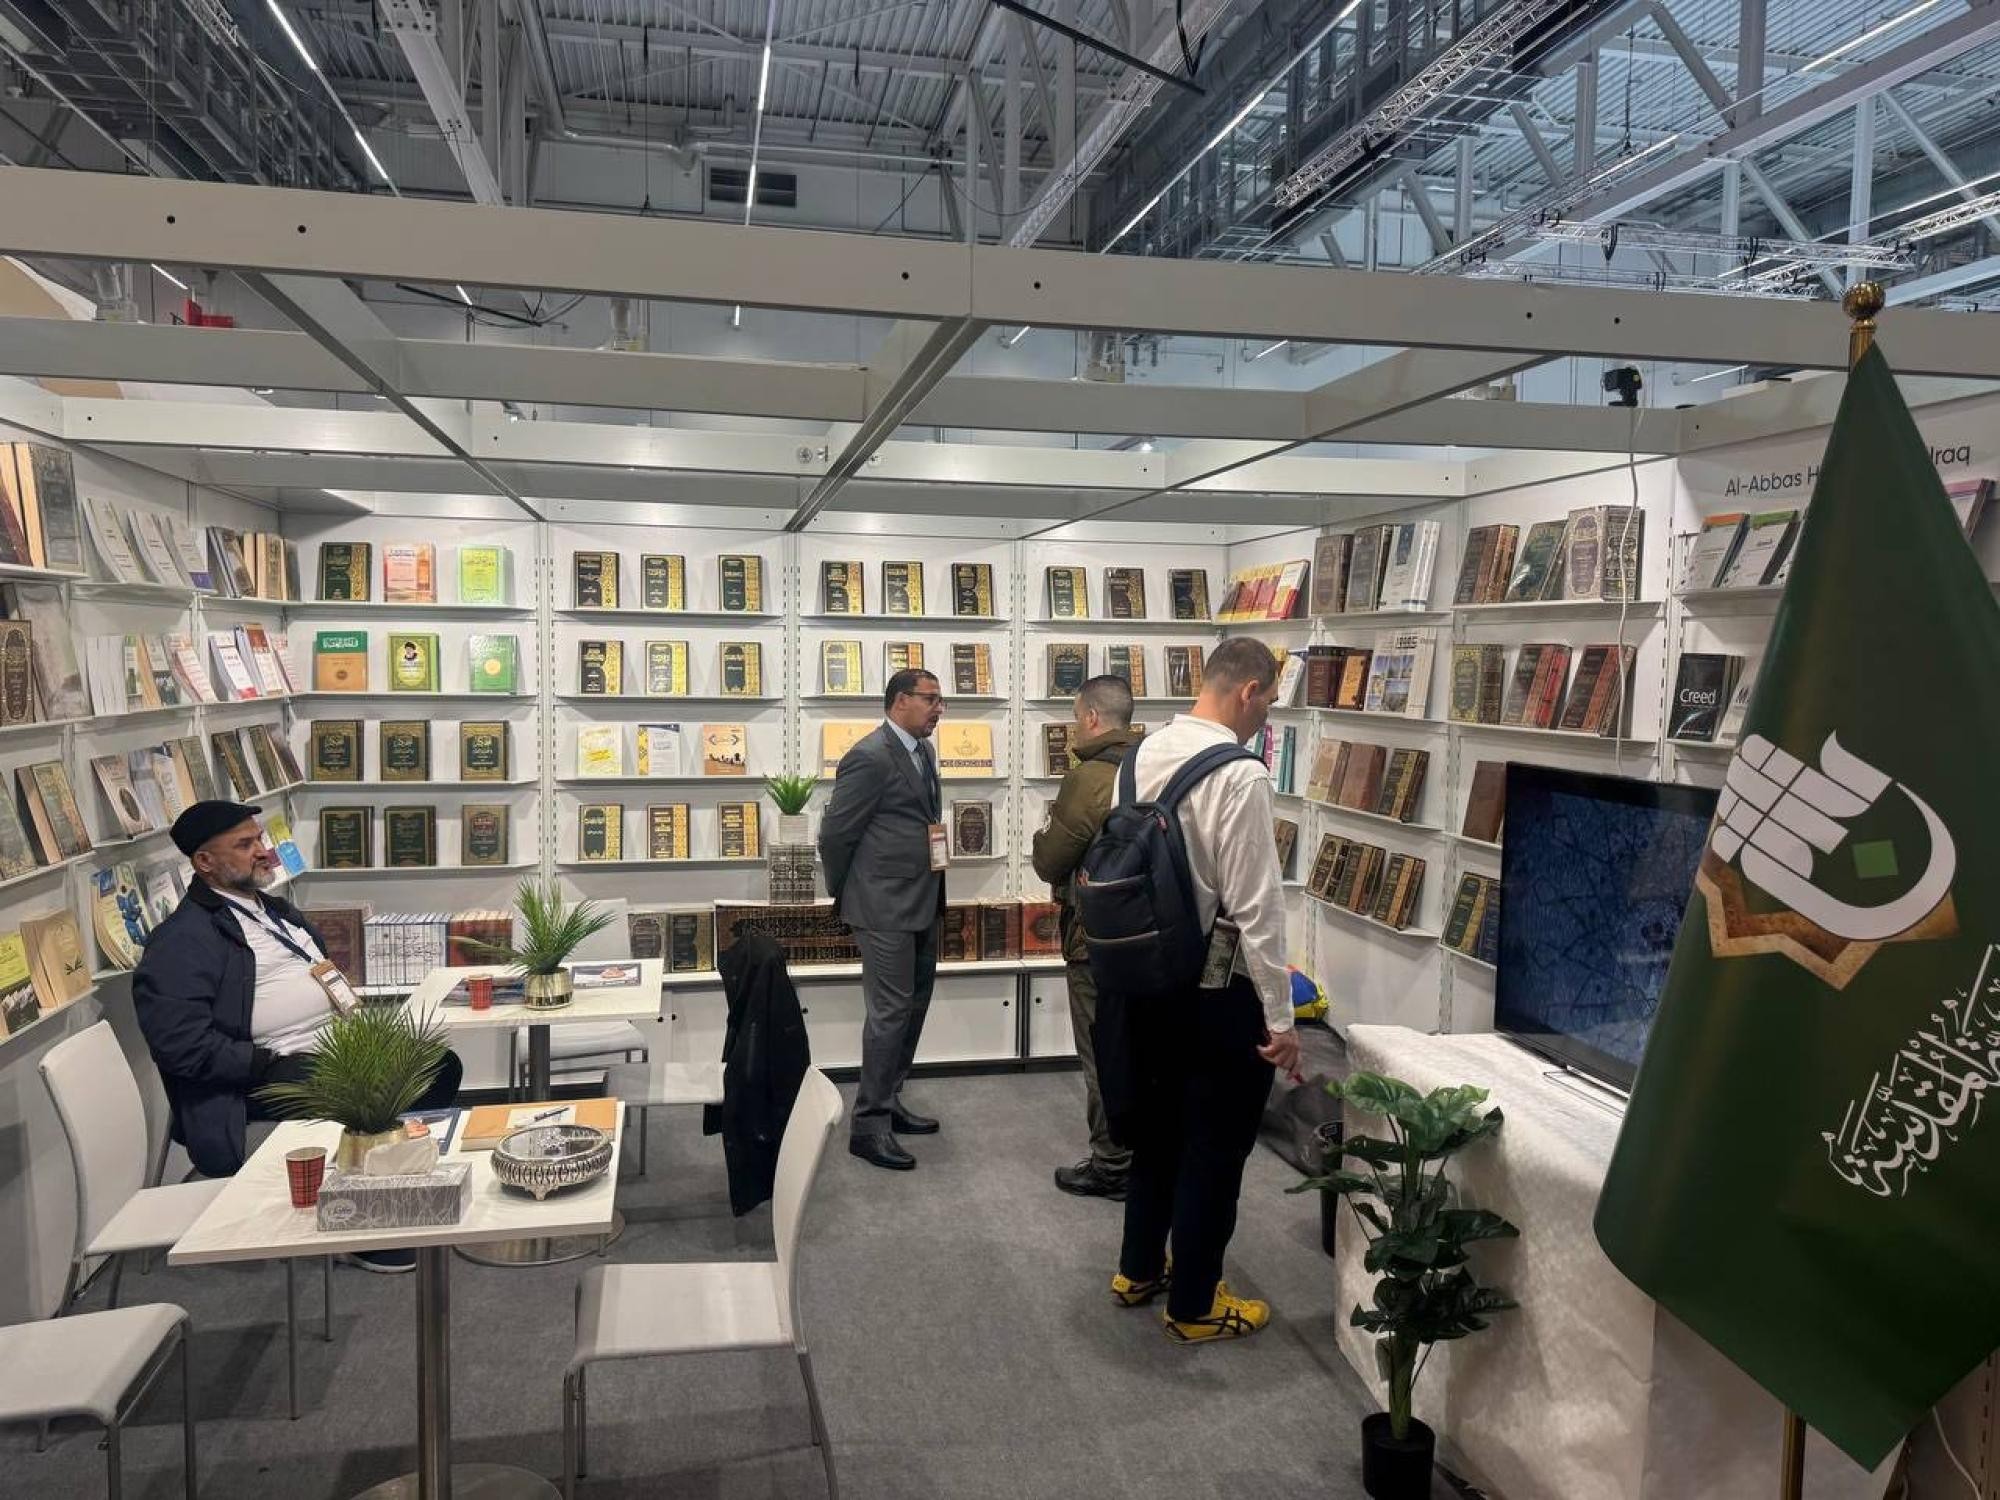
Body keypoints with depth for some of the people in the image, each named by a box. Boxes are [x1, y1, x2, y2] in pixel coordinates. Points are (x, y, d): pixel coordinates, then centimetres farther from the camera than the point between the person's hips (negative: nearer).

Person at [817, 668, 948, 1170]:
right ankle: (869, 1125, 4)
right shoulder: (871, 757, -16)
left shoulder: (924, 751, 12)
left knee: (913, 1006, 15)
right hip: (886, 907, -9)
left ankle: (889, 1103, 29)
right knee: (891, 1011, -6)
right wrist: (844, 894, -2)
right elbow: (834, 833, -13)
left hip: (923, 903, 9)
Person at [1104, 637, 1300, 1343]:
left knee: (1156, 1128, 23)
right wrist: (1280, 1018, -14)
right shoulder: (1240, 775, -22)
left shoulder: (1146, 752, 0)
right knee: (1214, 1148, 9)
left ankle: (1138, 1270, 40)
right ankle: (1193, 1306, 25)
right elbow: (1256, 908, -22)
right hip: (1219, 992, -8)